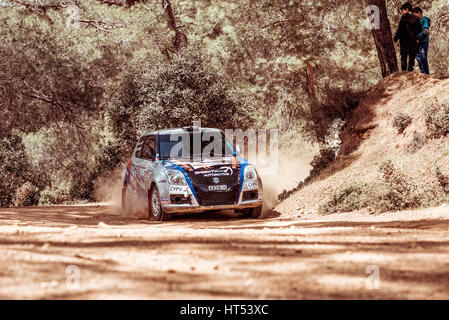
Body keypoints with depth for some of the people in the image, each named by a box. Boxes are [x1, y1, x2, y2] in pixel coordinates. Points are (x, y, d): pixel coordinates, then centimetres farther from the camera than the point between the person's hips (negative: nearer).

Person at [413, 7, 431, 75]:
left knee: (423, 58, -9)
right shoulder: (418, 21, 16)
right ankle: (423, 72, 16)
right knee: (418, 58, 9)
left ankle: (426, 73, -7)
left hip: (423, 42, -8)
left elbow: (425, 32, -17)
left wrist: (419, 39, -20)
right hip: (418, 42, 8)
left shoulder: (425, 20, -8)